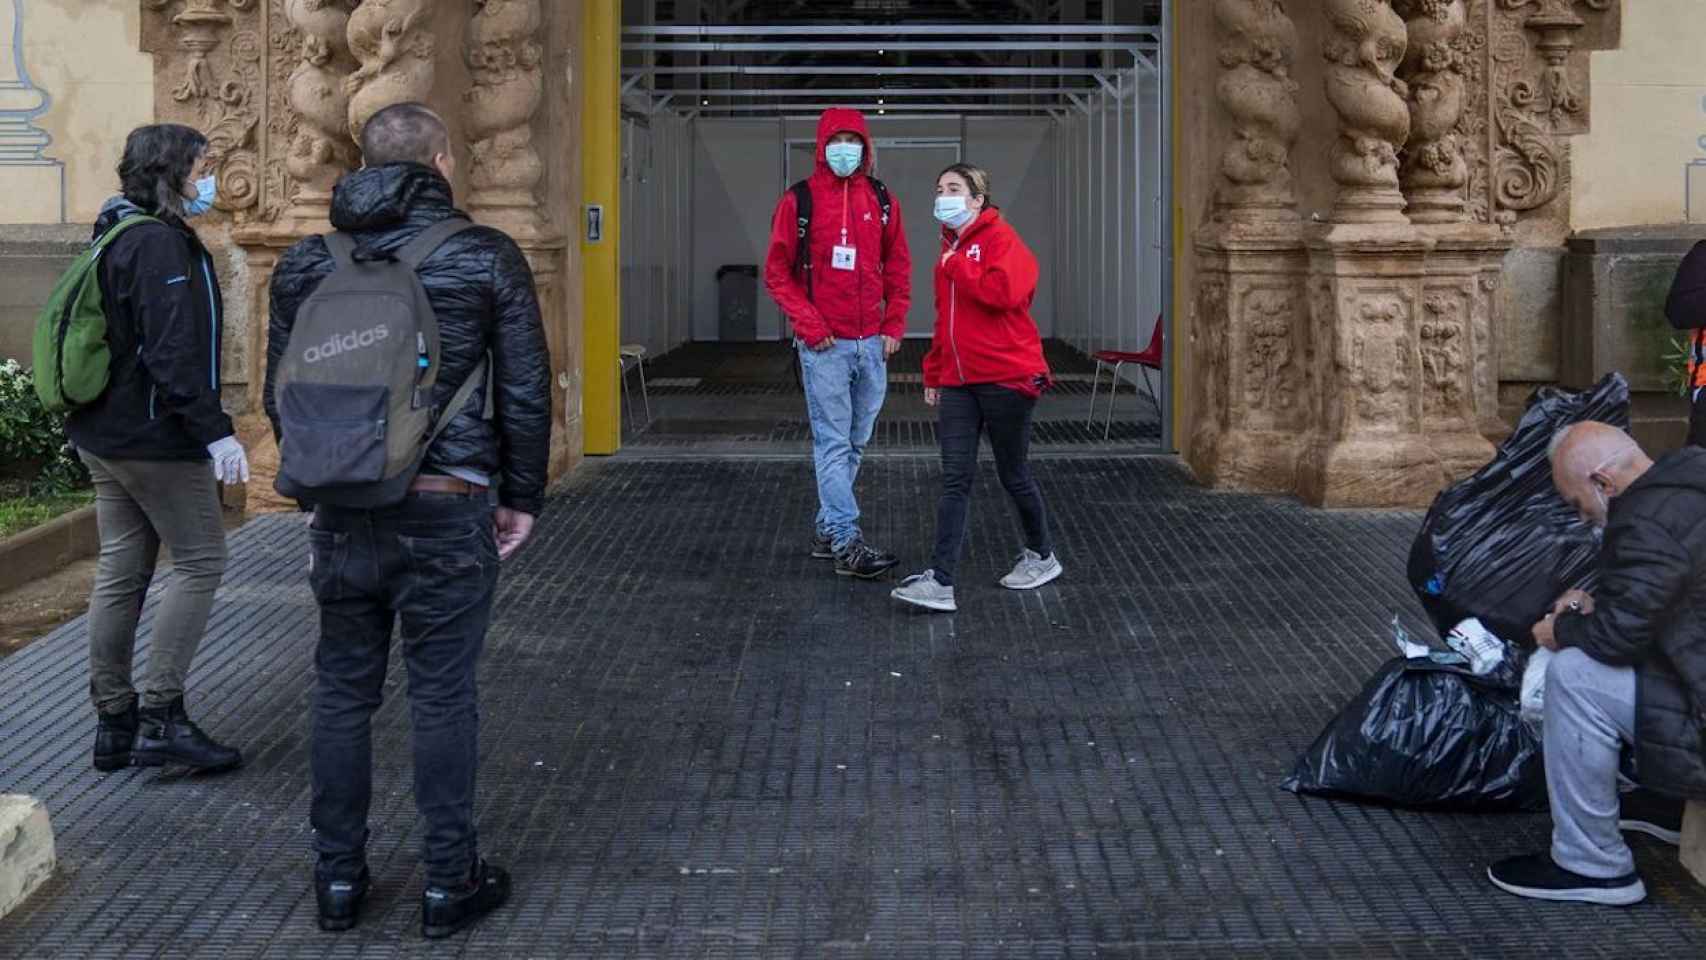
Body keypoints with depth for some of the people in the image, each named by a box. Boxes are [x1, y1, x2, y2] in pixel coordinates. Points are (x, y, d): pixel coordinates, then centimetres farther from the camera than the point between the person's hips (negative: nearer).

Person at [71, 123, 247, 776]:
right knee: (200, 561, -1)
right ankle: (162, 718, -2)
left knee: (122, 571, 12)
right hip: (156, 438, -10)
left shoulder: (116, 236, 15)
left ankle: (114, 724, 17)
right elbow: (173, 354, -23)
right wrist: (215, 432, -22)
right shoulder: (162, 244, -16)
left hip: (103, 437, 10)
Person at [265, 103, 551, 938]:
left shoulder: (305, 265, 5)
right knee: (442, 696, 4)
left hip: (344, 512, 3)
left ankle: (339, 879, 21)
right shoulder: (485, 258, -4)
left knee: (342, 692, 12)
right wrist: (522, 497, 7)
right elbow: (525, 389, -4)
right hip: (449, 510, -3)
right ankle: (449, 883, 13)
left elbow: (282, 394, 9)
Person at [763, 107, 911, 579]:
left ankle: (827, 529, 24)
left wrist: (894, 325, 4)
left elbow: (898, 268, 13)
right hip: (824, 345, -5)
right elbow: (777, 272, -2)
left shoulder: (881, 200, 8)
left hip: (871, 344, 5)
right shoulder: (800, 200, -2)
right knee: (833, 443, -7)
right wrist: (809, 324, -10)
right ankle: (847, 542, -8)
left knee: (856, 443, 11)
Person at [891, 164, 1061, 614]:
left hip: (1005, 378, -7)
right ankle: (940, 581, -8)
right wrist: (933, 373, 22)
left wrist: (956, 267, -16)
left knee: (1013, 474, 7)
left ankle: (1042, 556, 29)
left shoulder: (1001, 238, -8)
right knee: (955, 480, -2)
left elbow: (1004, 290, -27)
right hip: (958, 382, 7)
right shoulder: (951, 247, 16)